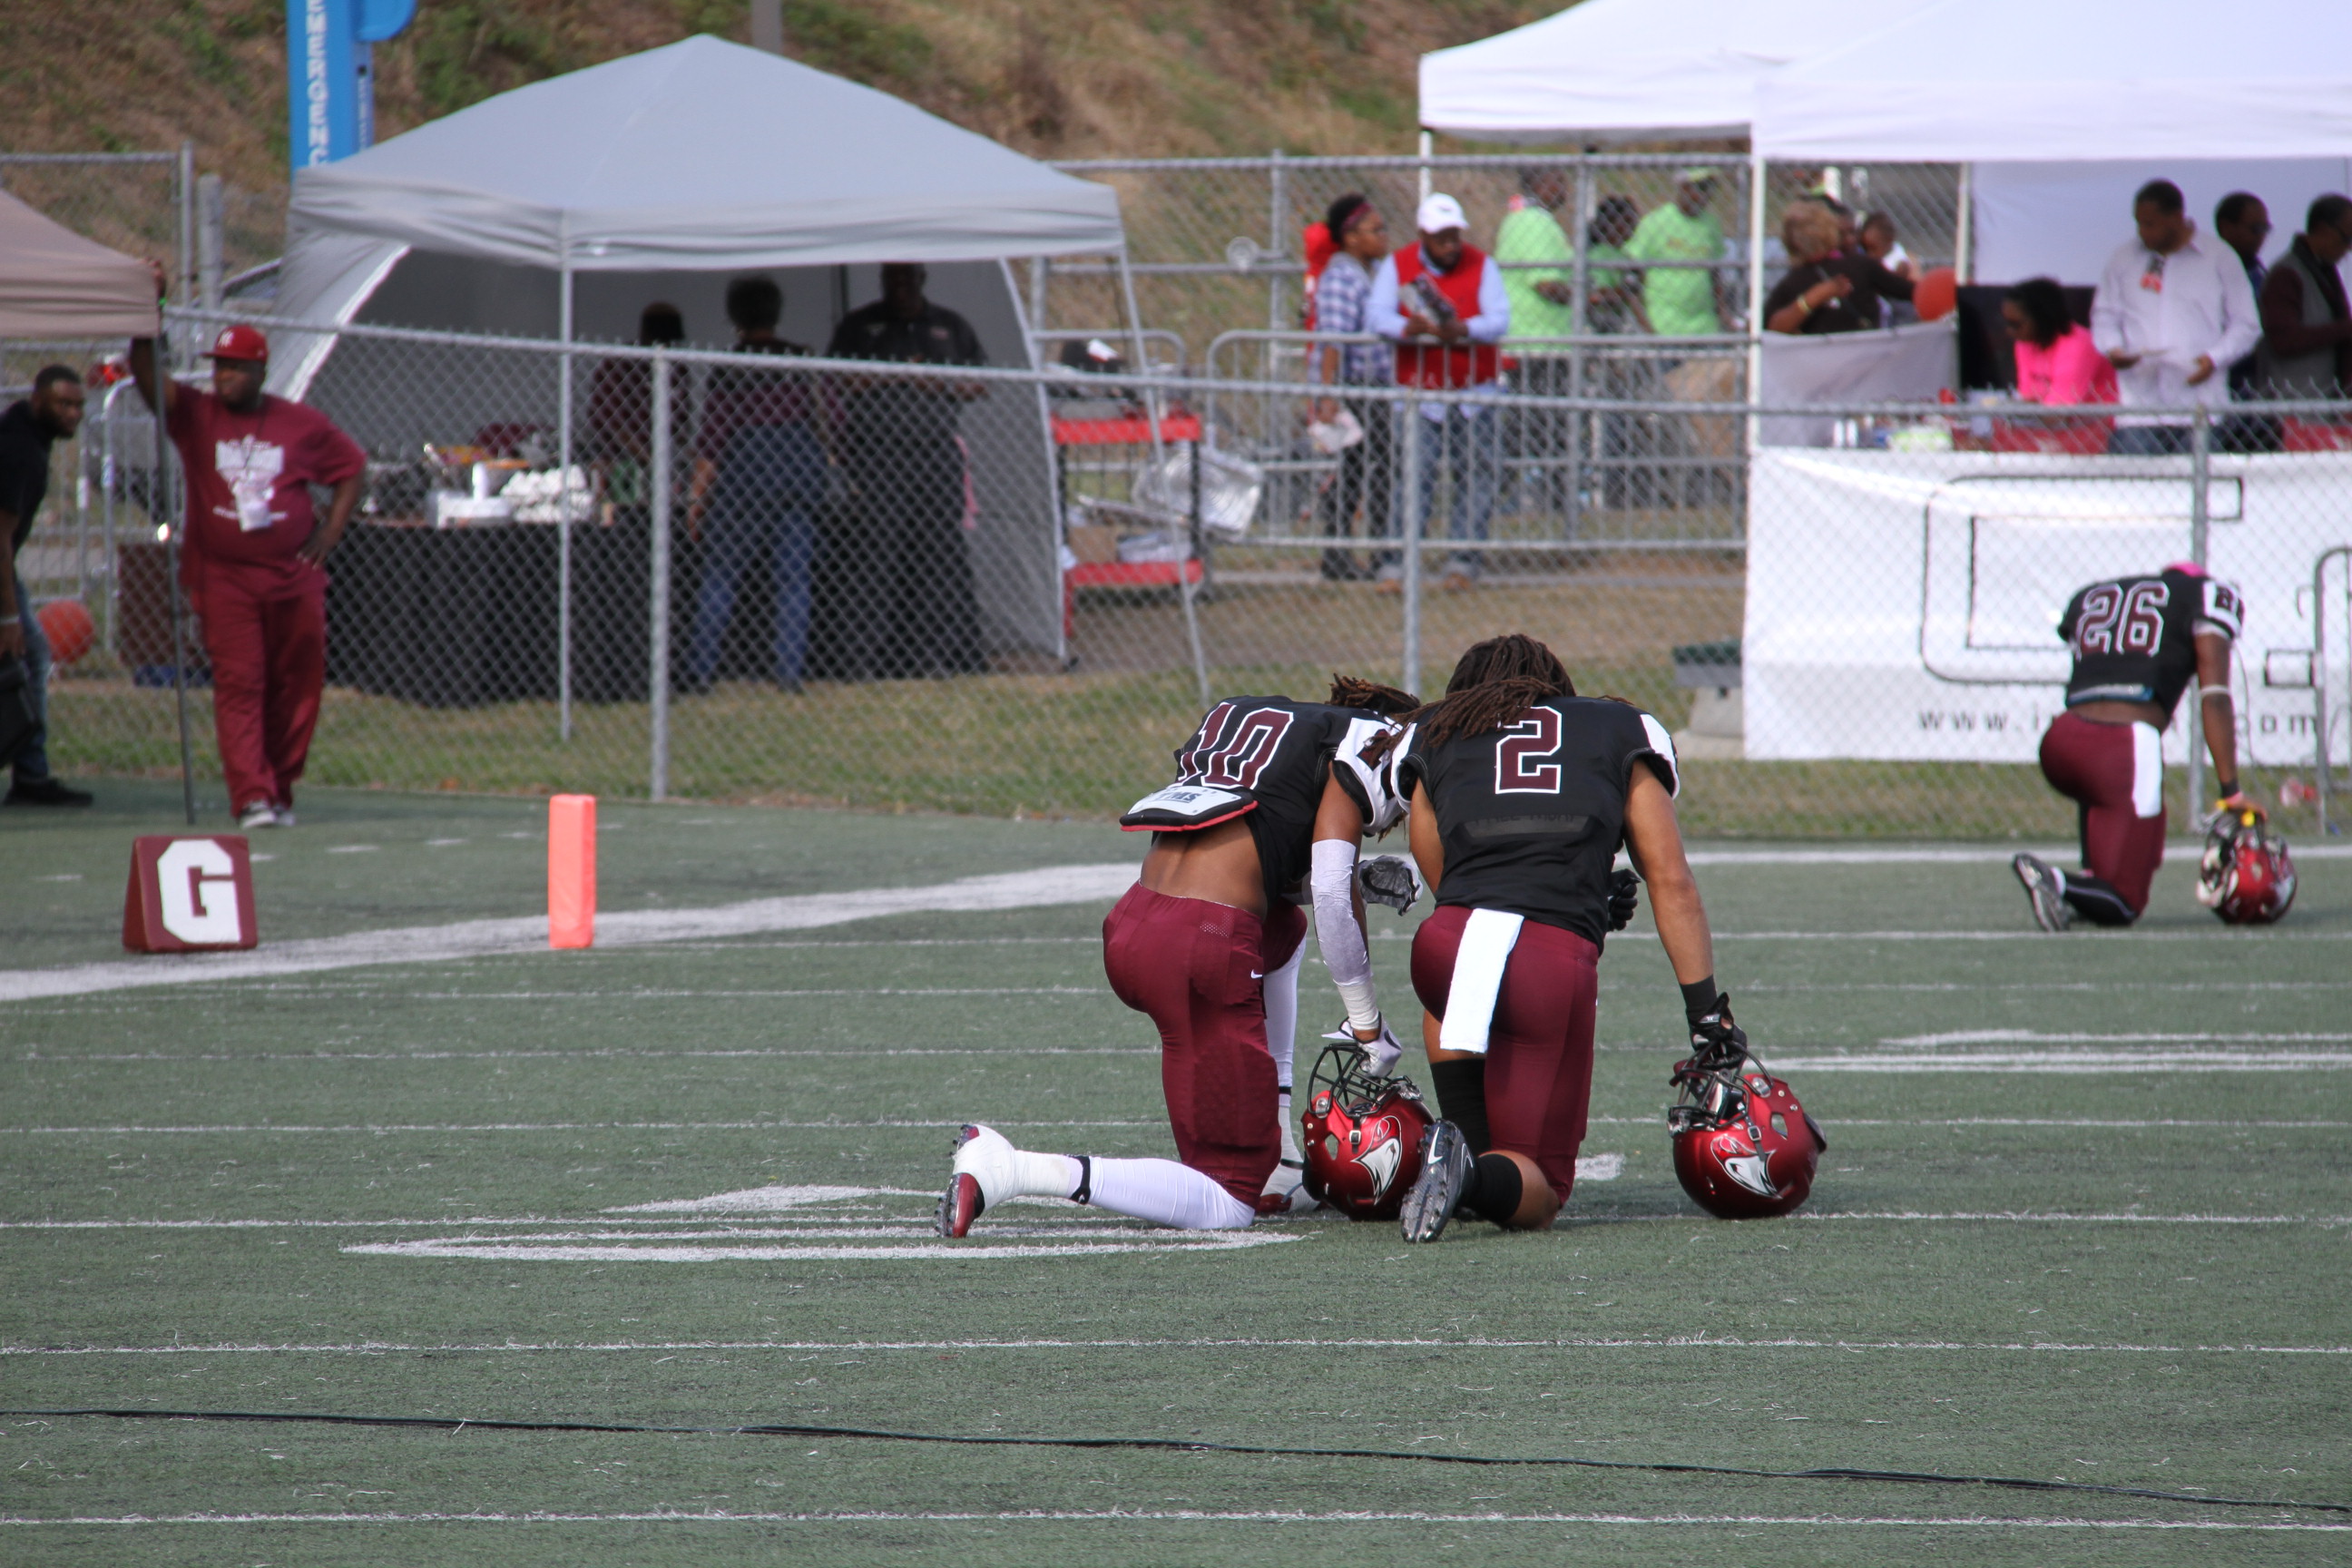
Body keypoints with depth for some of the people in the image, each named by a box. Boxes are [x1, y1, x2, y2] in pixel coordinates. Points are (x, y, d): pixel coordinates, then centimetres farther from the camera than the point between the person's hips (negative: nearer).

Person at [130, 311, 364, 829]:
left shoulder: (302, 425, 4)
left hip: (294, 577, 2)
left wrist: (329, 533, 6)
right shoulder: (195, 414, 1)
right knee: (238, 685, -11)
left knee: (297, 687, 6)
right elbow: (146, 374, -12)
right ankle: (251, 798, -17)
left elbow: (351, 467, 16)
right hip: (224, 578, -2)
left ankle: (280, 792, 19)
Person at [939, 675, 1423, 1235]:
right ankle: (1011, 1170, -17)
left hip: (1126, 932, 8)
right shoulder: (1366, 741, 6)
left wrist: (1365, 879, 27)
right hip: (1205, 949, -8)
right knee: (1227, 1206, 0)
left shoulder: (1238, 713, 26)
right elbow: (1333, 894, -4)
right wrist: (1366, 1024, 4)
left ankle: (1274, 1144, 27)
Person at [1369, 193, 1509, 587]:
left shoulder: (1481, 265, 0)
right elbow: (1380, 316, -10)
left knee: (1475, 474, 1)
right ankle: (1398, 561, -11)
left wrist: (1463, 329, -31)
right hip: (1421, 388, -1)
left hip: (1474, 391, 1)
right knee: (1415, 473, -11)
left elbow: (1500, 319, -11)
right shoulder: (1397, 266, 0)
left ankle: (1463, 560, 10)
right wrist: (1409, 328, -32)